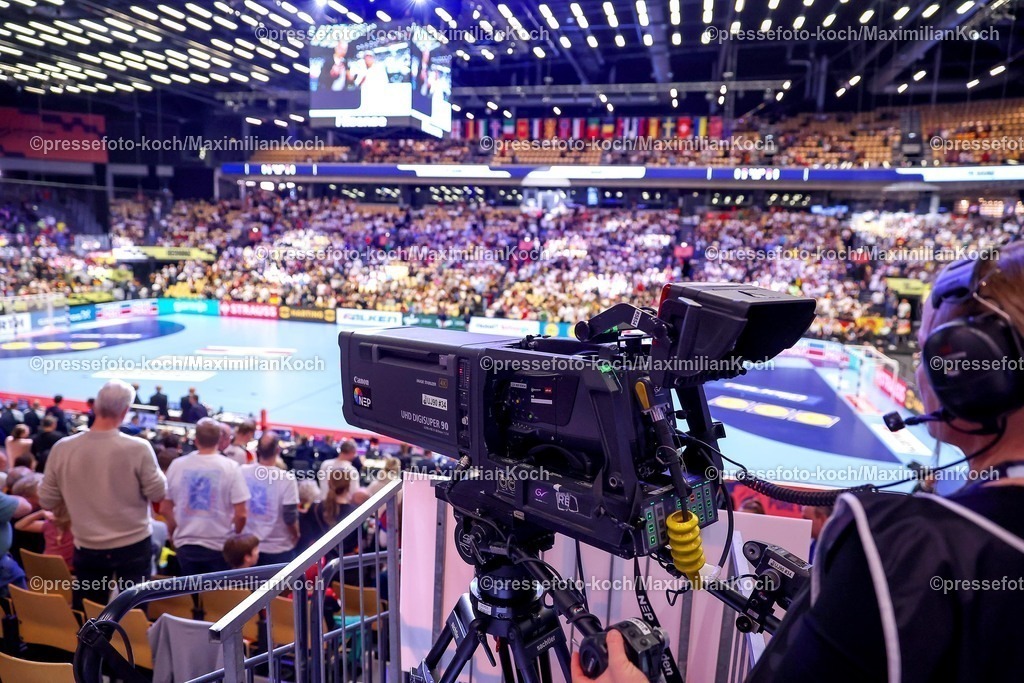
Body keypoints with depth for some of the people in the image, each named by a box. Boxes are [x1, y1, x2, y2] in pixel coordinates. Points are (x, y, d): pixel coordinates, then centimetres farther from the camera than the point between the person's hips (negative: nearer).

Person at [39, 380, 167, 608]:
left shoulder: (62, 449, -10)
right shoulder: (138, 448, -20)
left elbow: (47, 502, 0)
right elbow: (158, 494, -10)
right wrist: (154, 470, 6)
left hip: (87, 549, 3)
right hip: (133, 546, -2)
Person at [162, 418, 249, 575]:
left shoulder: (177, 465, -2)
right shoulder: (230, 467, -11)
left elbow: (165, 509, 6)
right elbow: (241, 514, -13)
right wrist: (235, 536, 6)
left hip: (185, 544, 3)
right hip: (220, 546, -3)